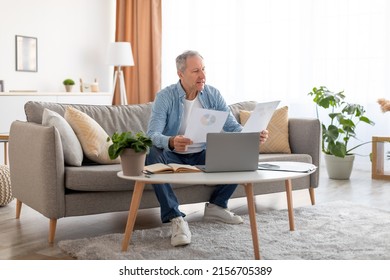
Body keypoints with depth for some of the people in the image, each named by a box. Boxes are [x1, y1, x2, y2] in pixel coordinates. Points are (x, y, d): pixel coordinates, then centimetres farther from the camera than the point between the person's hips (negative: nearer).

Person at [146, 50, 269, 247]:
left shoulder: (213, 95, -3)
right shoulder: (165, 97, -14)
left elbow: (233, 127, -7)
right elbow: (152, 135, -26)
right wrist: (171, 142, -50)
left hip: (203, 155, 4)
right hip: (173, 156, -3)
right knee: (152, 154, -35)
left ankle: (216, 205, 1)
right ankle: (175, 218, -33)